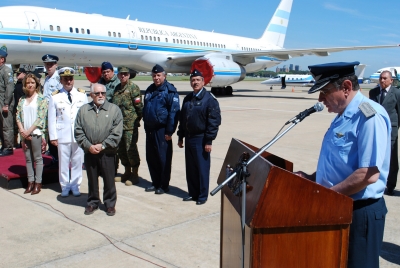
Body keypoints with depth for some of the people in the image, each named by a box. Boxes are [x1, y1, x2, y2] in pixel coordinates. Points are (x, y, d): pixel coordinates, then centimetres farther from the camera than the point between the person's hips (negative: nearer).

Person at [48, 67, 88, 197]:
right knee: (64, 161, 6)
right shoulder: (55, 97, 1)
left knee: (77, 161, 8)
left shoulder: (82, 94, 3)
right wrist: (53, 136, -2)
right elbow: (52, 118, 2)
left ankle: (75, 185, 21)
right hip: (63, 135, -1)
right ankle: (65, 186, 20)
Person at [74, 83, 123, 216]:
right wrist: (88, 146, -8)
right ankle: (92, 202, 28)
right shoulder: (83, 110, 6)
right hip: (89, 152, 2)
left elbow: (116, 133, -8)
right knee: (92, 179, 13)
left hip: (107, 152, -2)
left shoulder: (114, 109, -2)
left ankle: (110, 204, 21)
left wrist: (102, 145, -12)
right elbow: (78, 131, 3)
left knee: (109, 179, 6)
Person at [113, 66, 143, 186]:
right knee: (121, 150, 13)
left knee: (131, 149, -3)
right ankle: (127, 173, 27)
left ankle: (134, 175, 9)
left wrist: (137, 119, -5)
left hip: (130, 125, -7)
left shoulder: (133, 88, -7)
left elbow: (139, 106, -10)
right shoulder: (117, 88, 15)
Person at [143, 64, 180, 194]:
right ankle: (155, 183, 26)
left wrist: (169, 131, -16)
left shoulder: (170, 90, -9)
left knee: (163, 159, 1)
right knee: (151, 158, 12)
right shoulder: (149, 90, 13)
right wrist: (146, 127, 14)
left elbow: (174, 112, -13)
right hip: (150, 130, 7)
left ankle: (164, 185, 13)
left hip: (162, 131, -7)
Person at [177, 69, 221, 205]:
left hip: (201, 139, -6)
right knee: (190, 168, 13)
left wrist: (209, 141, -16)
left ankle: (202, 196, 12)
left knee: (202, 168, 1)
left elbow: (214, 121, -13)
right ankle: (192, 193, 25)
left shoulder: (210, 99, -9)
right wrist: (180, 137, 14)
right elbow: (182, 119, 17)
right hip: (189, 138, 7)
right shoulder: (187, 99, 12)